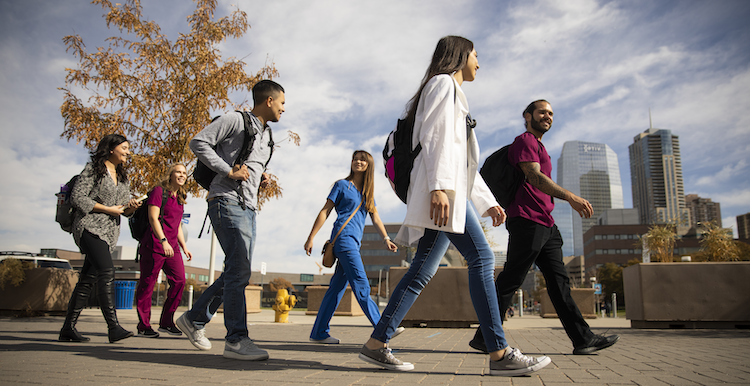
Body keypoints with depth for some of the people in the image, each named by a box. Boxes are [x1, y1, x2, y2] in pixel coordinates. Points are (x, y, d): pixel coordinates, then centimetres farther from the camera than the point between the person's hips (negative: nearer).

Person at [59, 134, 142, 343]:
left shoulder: (123, 177, 19)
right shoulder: (93, 169, -1)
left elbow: (125, 208, 17)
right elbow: (77, 197, -9)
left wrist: (132, 207, -7)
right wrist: (107, 209, -11)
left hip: (109, 232, 7)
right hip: (90, 226, -7)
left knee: (88, 279, 6)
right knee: (107, 272, -20)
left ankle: (68, 329, 11)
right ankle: (113, 327, -24)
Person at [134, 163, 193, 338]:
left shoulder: (179, 199, 20)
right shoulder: (159, 191, -3)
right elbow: (153, 217, -13)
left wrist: (184, 247, 20)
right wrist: (163, 241, -23)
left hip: (172, 246, 8)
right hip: (155, 244, -7)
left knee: (179, 281, -1)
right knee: (147, 284, -1)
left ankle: (166, 322, 9)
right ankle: (144, 326, 7)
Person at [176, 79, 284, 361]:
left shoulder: (267, 136, 23)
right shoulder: (236, 120, -2)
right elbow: (198, 142, -8)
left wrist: (261, 178, 10)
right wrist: (229, 171, -16)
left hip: (248, 207, 9)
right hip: (228, 200, -9)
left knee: (237, 273, 10)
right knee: (239, 269, -15)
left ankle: (194, 319, 24)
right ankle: (236, 340, -11)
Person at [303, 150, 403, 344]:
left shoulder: (368, 192, 21)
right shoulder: (342, 185, 4)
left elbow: (375, 217, 16)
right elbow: (325, 212, 2)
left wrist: (386, 238, 3)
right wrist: (311, 238, -2)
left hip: (354, 242, 7)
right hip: (343, 237, -7)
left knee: (337, 286, 5)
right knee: (361, 285, -11)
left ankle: (319, 333, 10)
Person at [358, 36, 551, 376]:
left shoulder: (454, 94, 35)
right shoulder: (443, 83, 6)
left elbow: (465, 161, 31)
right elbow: (434, 136, -10)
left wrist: (488, 202, 25)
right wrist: (439, 186, -23)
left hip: (450, 191, 10)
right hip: (441, 188, -10)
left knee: (423, 270, 2)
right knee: (481, 257, -14)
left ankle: (376, 344, 3)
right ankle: (500, 353, -13)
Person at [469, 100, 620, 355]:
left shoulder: (538, 146, 28)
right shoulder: (525, 141, -4)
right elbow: (534, 176, -20)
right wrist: (570, 197, -29)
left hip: (544, 224, 10)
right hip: (528, 221, -10)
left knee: (559, 281, 7)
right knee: (509, 281, -8)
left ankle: (583, 339, 10)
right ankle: (483, 338, -2)